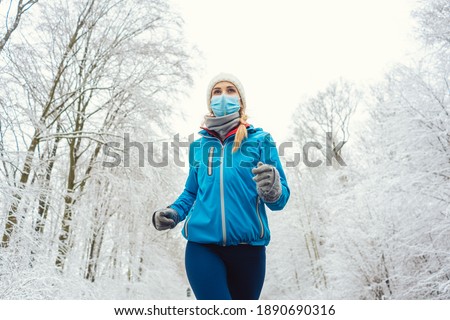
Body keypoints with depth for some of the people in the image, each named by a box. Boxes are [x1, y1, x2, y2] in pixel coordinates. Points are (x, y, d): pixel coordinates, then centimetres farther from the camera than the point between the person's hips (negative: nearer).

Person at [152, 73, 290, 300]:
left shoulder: (260, 140, 2)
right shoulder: (199, 145, 9)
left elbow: (280, 200, -2)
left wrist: (272, 190, -26)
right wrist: (172, 213, -4)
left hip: (249, 246, 0)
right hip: (203, 246, 1)